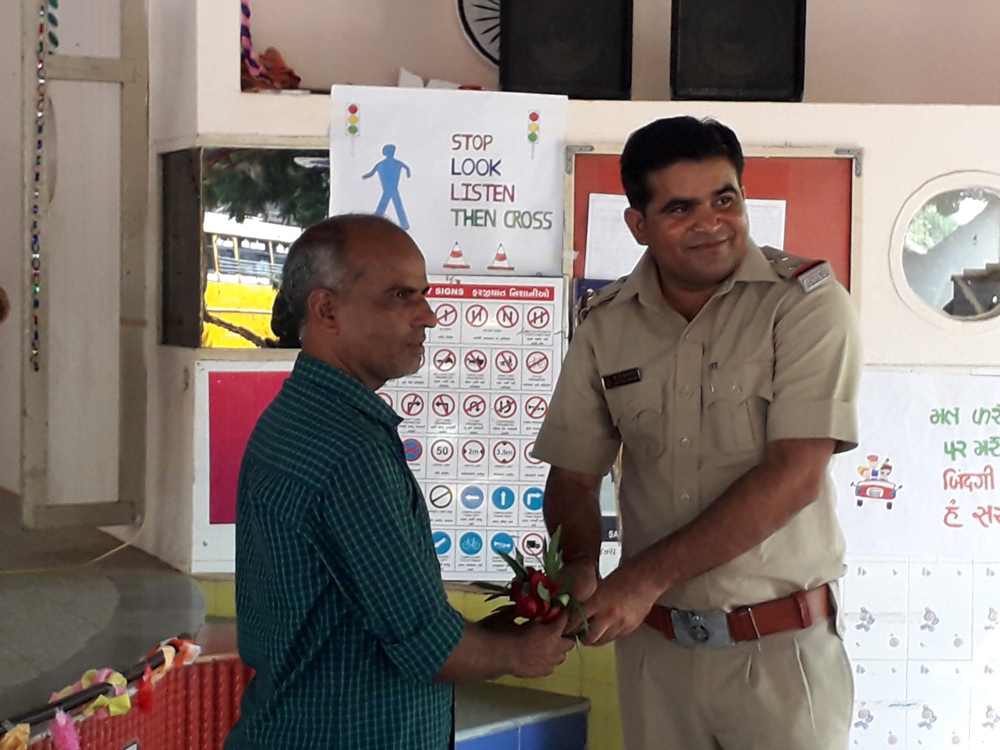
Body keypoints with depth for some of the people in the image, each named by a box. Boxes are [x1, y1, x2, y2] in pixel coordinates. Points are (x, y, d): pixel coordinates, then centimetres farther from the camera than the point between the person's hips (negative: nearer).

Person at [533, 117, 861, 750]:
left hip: (781, 651, -3)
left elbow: (794, 475, -18)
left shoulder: (806, 301, -11)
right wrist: (581, 569, -15)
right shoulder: (607, 326, 2)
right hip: (654, 647, 3)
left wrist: (647, 576, -19)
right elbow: (574, 476, 7)